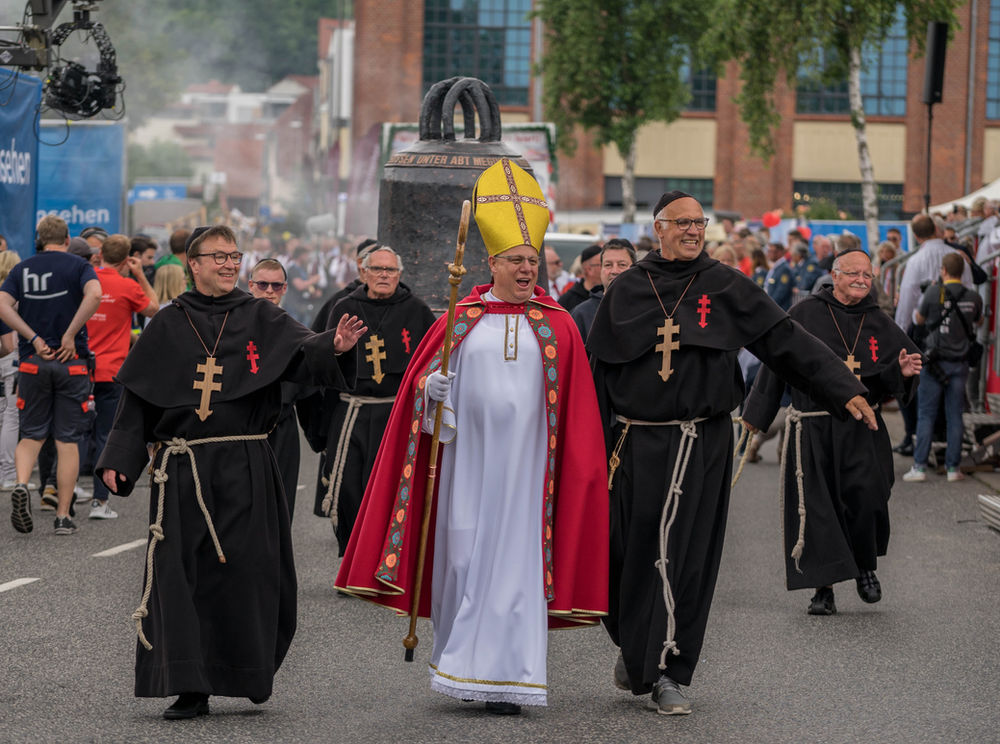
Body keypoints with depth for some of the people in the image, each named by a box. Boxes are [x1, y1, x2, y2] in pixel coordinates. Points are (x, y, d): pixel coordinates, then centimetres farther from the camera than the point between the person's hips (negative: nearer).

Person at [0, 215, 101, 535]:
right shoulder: (77, 265, 0)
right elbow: (94, 294, -20)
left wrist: (34, 338, -7)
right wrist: (70, 335, -15)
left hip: (32, 361, 2)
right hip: (71, 363, -2)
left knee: (32, 435, 13)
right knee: (67, 440, 4)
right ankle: (63, 515, 4)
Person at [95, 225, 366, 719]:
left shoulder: (259, 319, 6)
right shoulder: (168, 326, 9)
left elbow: (302, 351, -11)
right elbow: (137, 400, 10)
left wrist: (334, 347, -33)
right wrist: (118, 460, 3)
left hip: (245, 468, 0)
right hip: (181, 470, 1)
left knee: (245, 571, -1)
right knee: (181, 574, -4)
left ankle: (249, 674, 17)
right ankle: (189, 689, -1)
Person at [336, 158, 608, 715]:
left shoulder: (556, 325, 4)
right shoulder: (462, 318, 5)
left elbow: (574, 403, 6)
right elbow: (421, 374, 8)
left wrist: (577, 459, 2)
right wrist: (430, 388, -14)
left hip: (523, 459, -1)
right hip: (467, 454, 1)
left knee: (516, 559, -4)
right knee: (464, 554, 3)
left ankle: (505, 677, -3)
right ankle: (460, 664, 17)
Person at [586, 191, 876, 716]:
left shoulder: (727, 289, 5)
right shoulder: (626, 292, 7)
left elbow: (787, 341, 2)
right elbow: (595, 368, 10)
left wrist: (844, 389, -5)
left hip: (702, 447, 0)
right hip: (636, 445, 1)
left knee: (686, 560, -3)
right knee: (627, 553, 1)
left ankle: (665, 672, 4)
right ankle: (632, 646, 25)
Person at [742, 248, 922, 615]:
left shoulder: (879, 324, 8)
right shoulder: (806, 314, 1)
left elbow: (901, 369, 16)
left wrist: (903, 372, -9)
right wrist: (757, 415, 10)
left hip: (861, 431, 1)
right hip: (812, 430, -1)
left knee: (866, 495, -18)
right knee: (816, 508, -3)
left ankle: (866, 568, 6)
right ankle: (823, 589, 7)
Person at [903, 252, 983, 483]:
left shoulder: (934, 293, -10)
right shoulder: (973, 297, 0)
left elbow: (919, 319, 6)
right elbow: (978, 321, 19)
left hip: (936, 361, -3)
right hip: (960, 363, 3)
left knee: (926, 414, 2)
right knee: (955, 416, 9)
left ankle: (919, 466, -2)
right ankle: (953, 467, 9)